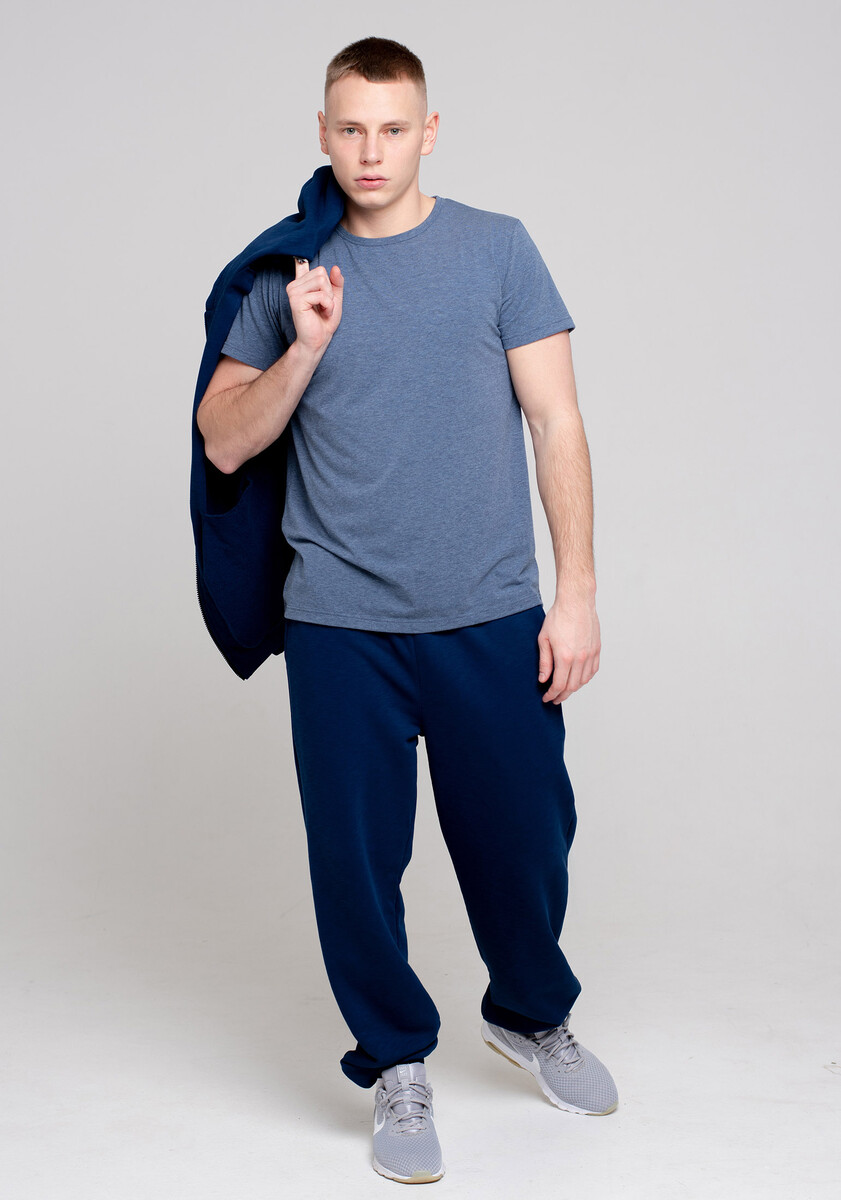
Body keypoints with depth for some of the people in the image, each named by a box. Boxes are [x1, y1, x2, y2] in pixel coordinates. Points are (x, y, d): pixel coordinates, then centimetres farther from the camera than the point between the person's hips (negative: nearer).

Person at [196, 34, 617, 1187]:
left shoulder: (496, 249, 3)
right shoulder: (285, 274, 7)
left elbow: (556, 422, 1)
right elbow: (224, 441, 7)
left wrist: (577, 593, -3)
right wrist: (304, 348, -10)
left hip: (492, 617, 0)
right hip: (341, 625, 1)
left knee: (523, 837, 8)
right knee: (357, 856, 6)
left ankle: (532, 1014, 38)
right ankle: (398, 1066, 28)